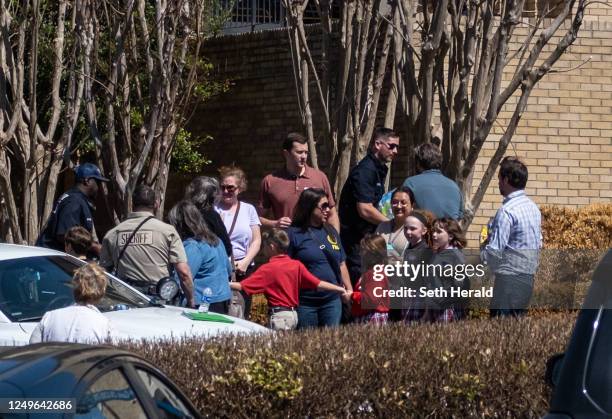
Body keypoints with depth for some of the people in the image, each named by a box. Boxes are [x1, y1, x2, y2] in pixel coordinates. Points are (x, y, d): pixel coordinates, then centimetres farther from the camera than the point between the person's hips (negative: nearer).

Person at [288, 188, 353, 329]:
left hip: (332, 300, 5)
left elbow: (341, 264, 20)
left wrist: (349, 290, 16)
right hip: (305, 302, -5)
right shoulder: (294, 233, -6)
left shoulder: (330, 231, 13)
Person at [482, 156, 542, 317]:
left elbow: (494, 251, -18)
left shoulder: (507, 211, -16)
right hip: (528, 276, 9)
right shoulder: (533, 207, 12)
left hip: (510, 278, -9)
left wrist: (483, 252, 2)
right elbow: (539, 243, 19)